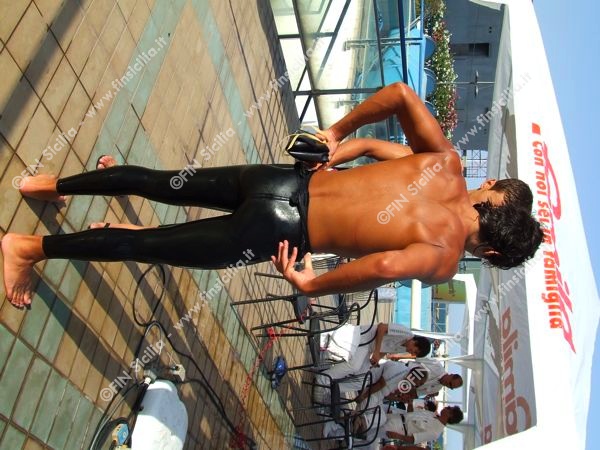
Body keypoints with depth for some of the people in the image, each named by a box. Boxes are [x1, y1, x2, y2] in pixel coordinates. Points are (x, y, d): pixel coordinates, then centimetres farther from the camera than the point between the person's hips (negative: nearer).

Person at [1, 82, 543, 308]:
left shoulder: (446, 164, 2)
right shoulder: (444, 259, -11)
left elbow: (402, 92, -1)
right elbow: (387, 266, -32)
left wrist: (341, 132, 12)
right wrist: (311, 284, -16)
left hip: (285, 180, 5)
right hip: (279, 230, -5)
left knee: (162, 183, 19)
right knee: (149, 246, 7)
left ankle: (52, 183, 33)